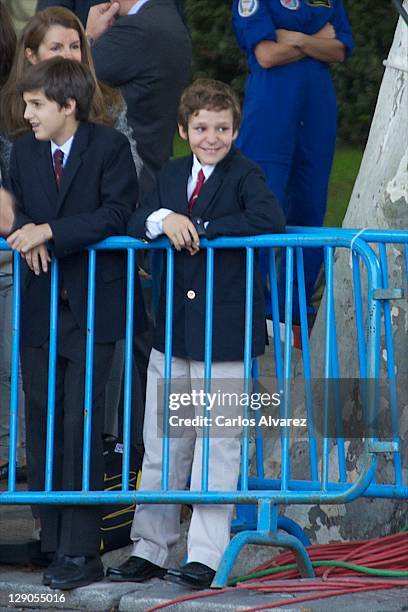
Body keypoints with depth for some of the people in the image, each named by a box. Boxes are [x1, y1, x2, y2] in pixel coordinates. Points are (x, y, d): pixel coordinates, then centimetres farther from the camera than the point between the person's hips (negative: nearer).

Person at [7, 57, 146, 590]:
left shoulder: (110, 147, -6)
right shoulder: (25, 150, 9)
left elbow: (115, 215, -15)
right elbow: (16, 211, 12)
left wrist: (50, 232, -21)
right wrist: (27, 234, -12)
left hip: (93, 309, -5)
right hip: (40, 307, 5)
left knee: (81, 426, -8)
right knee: (42, 422, 7)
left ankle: (80, 552, -7)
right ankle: (54, 539, 15)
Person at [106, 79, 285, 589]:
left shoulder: (244, 175, -6)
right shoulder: (172, 175, 12)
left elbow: (270, 220, -23)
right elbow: (132, 222, 4)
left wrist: (203, 228, -18)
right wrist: (163, 220, -17)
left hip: (225, 333, -6)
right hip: (172, 332, 6)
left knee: (217, 446, -2)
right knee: (162, 445, 10)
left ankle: (206, 555, 2)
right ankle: (149, 549, 18)